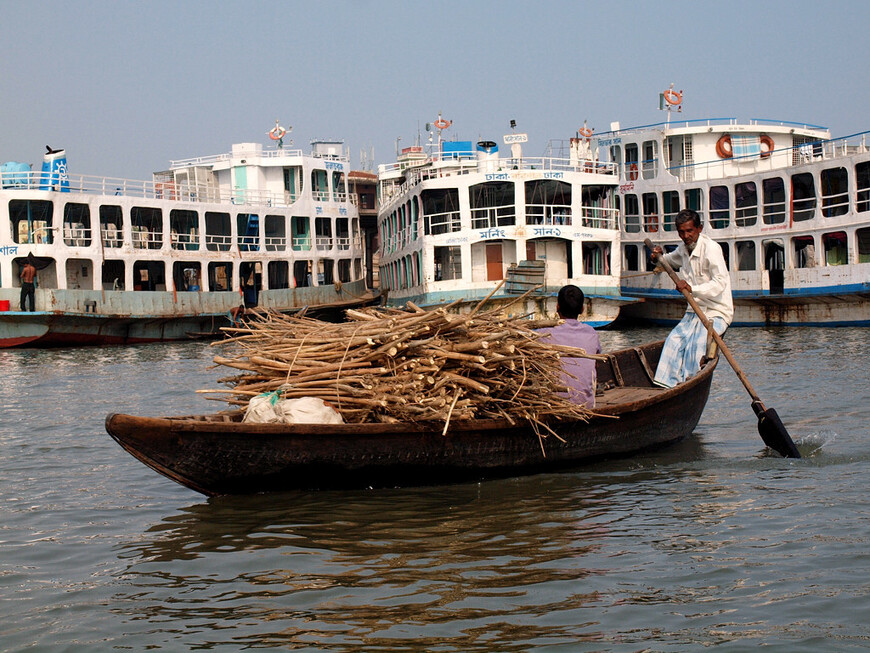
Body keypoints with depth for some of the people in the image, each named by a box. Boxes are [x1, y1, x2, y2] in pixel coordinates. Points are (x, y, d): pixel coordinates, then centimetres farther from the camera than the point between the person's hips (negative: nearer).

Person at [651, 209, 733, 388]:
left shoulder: (711, 248, -15)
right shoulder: (683, 249, 11)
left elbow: (720, 282, -25)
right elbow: (670, 261, 36)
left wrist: (692, 289, -36)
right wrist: (659, 256, 14)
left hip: (716, 312, -7)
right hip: (694, 311, 7)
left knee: (697, 344, -29)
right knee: (674, 340, -16)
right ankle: (667, 385, -18)